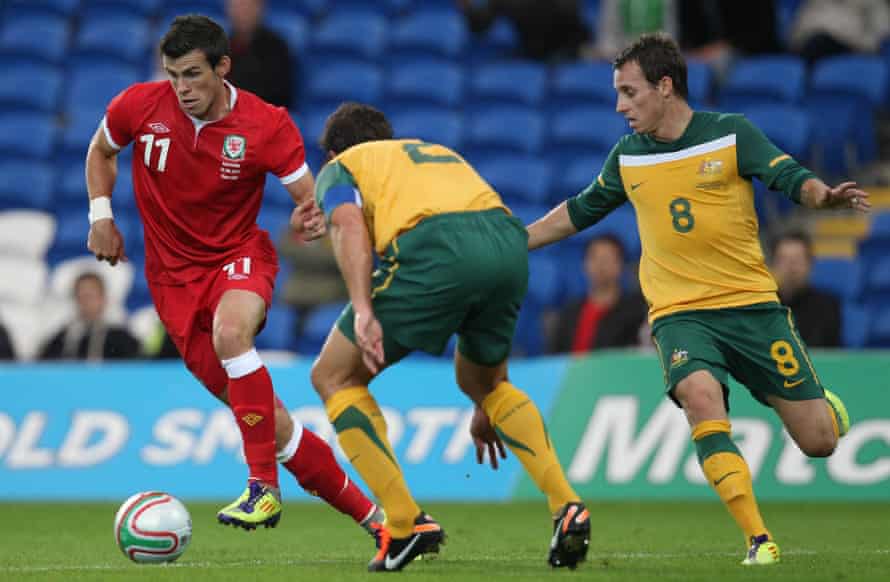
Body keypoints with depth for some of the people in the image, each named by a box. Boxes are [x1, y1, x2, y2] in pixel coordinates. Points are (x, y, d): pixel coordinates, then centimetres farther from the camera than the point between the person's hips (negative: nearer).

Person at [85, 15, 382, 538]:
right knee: (268, 420, -5)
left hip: (240, 256, -2)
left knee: (230, 332, -40)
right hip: (174, 275, 2)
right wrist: (101, 215, 0)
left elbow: (310, 198, -9)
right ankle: (370, 514, 6)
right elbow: (101, 150, 13)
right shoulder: (140, 106, -8)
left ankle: (265, 488, -32)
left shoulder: (266, 125, -15)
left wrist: (313, 219, -33)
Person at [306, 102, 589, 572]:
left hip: (433, 246, -6)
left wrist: (363, 310, -13)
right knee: (478, 379, 32)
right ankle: (566, 506, 15)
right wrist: (486, 400, 48)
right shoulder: (441, 153, 43)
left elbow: (349, 223, -1)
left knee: (334, 377, 14)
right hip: (510, 239, 6)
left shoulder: (339, 168, 27)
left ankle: (405, 523, 5)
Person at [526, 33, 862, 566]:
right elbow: (579, 212, 23)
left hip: (751, 303, -1)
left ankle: (824, 405, 38)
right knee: (700, 395, -32)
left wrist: (824, 196, -34)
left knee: (818, 441, -4)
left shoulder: (731, 134, -3)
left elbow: (792, 179, -12)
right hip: (679, 315, 2)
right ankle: (759, 539, -28)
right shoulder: (627, 158, 8)